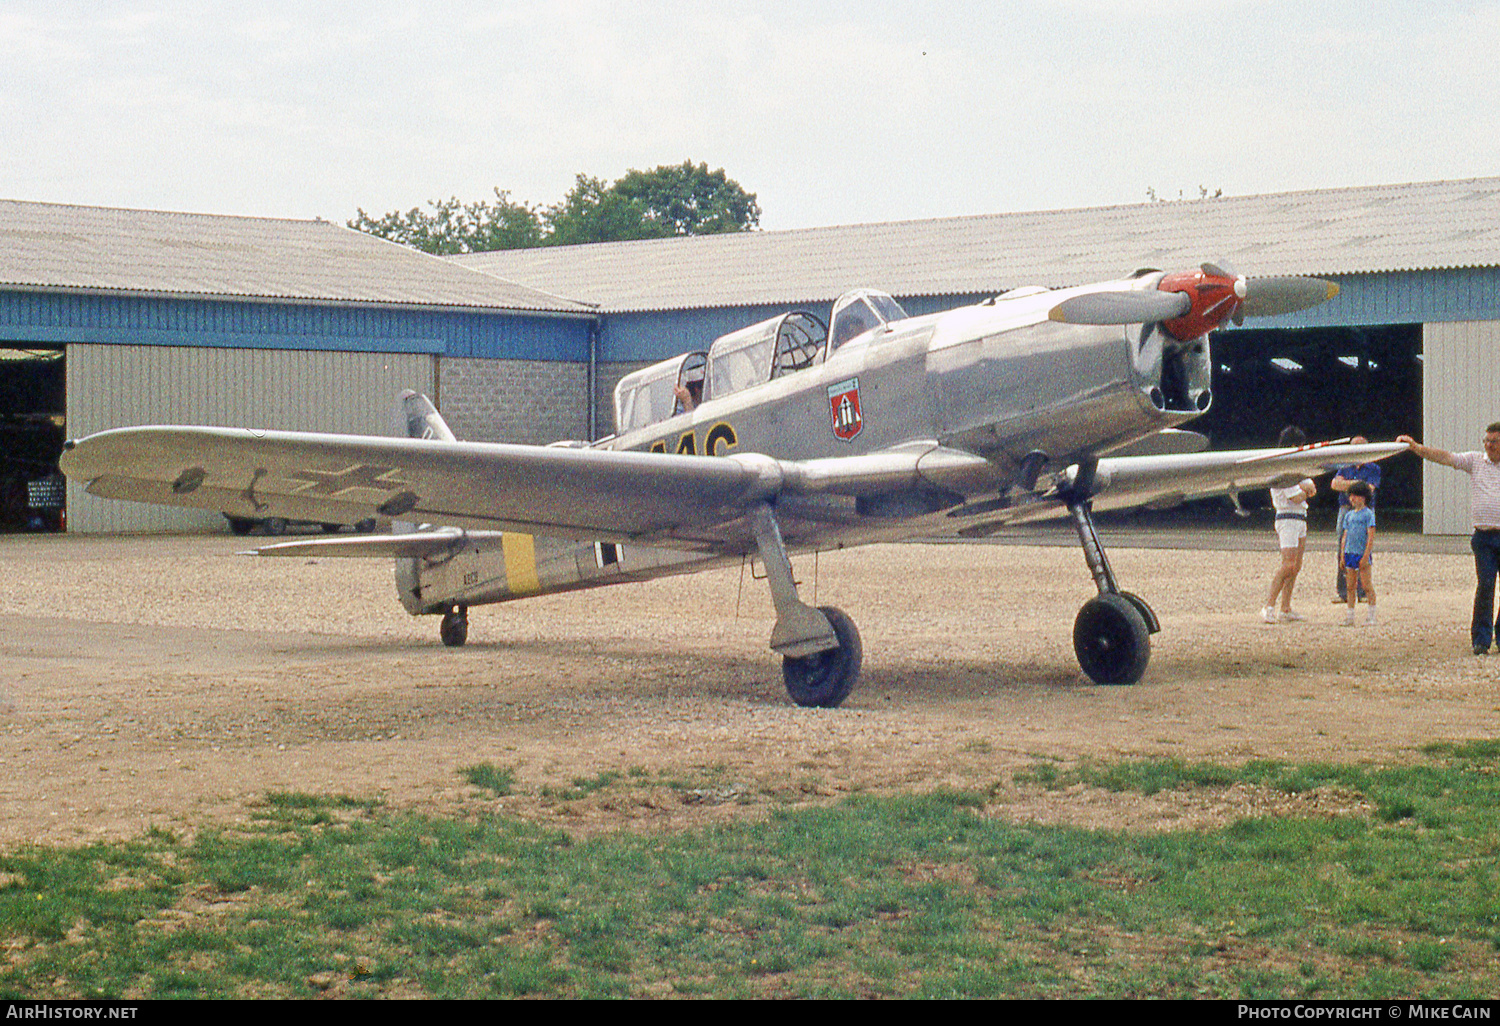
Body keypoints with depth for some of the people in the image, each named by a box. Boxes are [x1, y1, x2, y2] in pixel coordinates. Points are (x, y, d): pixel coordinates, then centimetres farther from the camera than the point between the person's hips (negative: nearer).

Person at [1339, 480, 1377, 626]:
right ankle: (1350, 616, 12)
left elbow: (1371, 537, -10)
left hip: (1362, 554, -6)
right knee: (1350, 587, 8)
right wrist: (1343, 556, 13)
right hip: (1350, 554, 6)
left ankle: (1371, 615, 1)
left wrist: (1366, 556, -16)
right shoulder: (1349, 515, 16)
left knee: (1367, 585, -5)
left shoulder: (1368, 514, -4)